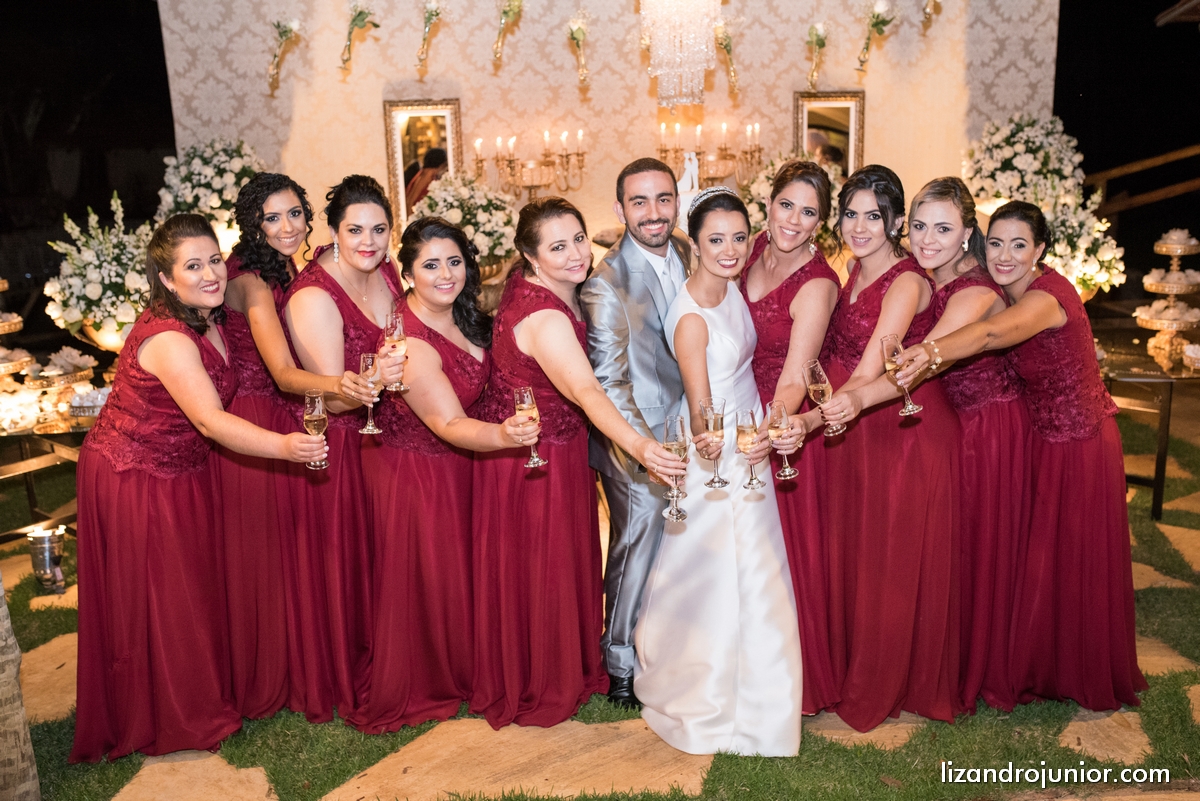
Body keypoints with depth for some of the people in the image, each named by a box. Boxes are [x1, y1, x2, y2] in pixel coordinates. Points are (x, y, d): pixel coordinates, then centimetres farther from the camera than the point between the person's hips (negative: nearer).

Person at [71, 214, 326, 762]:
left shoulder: (207, 319, -2)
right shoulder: (167, 338, -30)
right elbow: (211, 421, -40)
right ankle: (164, 721, 27)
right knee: (153, 599, 7)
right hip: (133, 477, -9)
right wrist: (283, 446, -56)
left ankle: (199, 700, 39)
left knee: (196, 587, 19)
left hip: (182, 472, 9)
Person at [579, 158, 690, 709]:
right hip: (634, 436, -7)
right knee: (639, 542, 4)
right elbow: (608, 383, -22)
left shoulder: (685, 254, 2)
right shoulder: (606, 284, -20)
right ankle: (620, 663, 26)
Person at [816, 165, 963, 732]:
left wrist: (851, 401, -49)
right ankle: (851, 669, 35)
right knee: (849, 552, 16)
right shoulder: (853, 270, 5)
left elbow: (868, 375, -30)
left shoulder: (906, 283, -19)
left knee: (894, 561, 7)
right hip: (850, 430, 7)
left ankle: (893, 684, 27)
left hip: (904, 434, -7)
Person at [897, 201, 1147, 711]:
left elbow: (991, 334, -47)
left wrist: (933, 352, -65)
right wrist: (930, 354, -24)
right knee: (1034, 555, 17)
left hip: (1079, 443, -8)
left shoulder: (1048, 294, -27)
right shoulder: (1010, 296, 3)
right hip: (1042, 438, 8)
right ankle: (1038, 669, 36)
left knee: (1073, 558, 7)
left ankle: (1085, 676, 30)